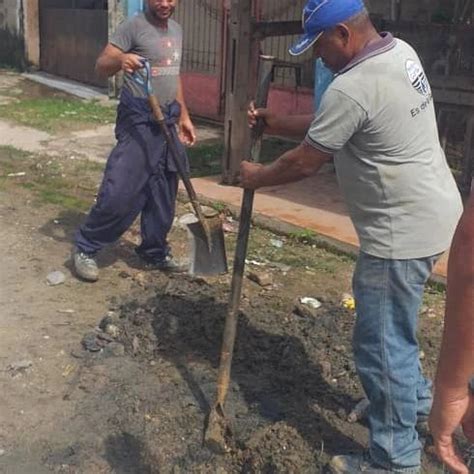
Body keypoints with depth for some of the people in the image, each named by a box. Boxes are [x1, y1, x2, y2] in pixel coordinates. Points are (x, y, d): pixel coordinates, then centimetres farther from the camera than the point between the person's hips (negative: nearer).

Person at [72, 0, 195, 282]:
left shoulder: (177, 30, 15)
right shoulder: (134, 26, -8)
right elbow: (102, 66, -12)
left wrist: (184, 116, 21)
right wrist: (120, 60, -34)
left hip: (167, 122, 7)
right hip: (139, 121, -7)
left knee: (164, 194, 11)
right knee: (120, 191, -9)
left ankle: (156, 252, 24)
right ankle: (85, 249, 5)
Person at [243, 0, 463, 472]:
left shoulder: (353, 87, -24)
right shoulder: (399, 52, 6)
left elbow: (304, 163, -13)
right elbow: (328, 124, 16)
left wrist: (257, 176, 4)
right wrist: (275, 122, 14)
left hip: (403, 232, -10)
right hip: (424, 216, 10)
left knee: (381, 344, 1)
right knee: (392, 328, 27)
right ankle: (414, 400, 48)